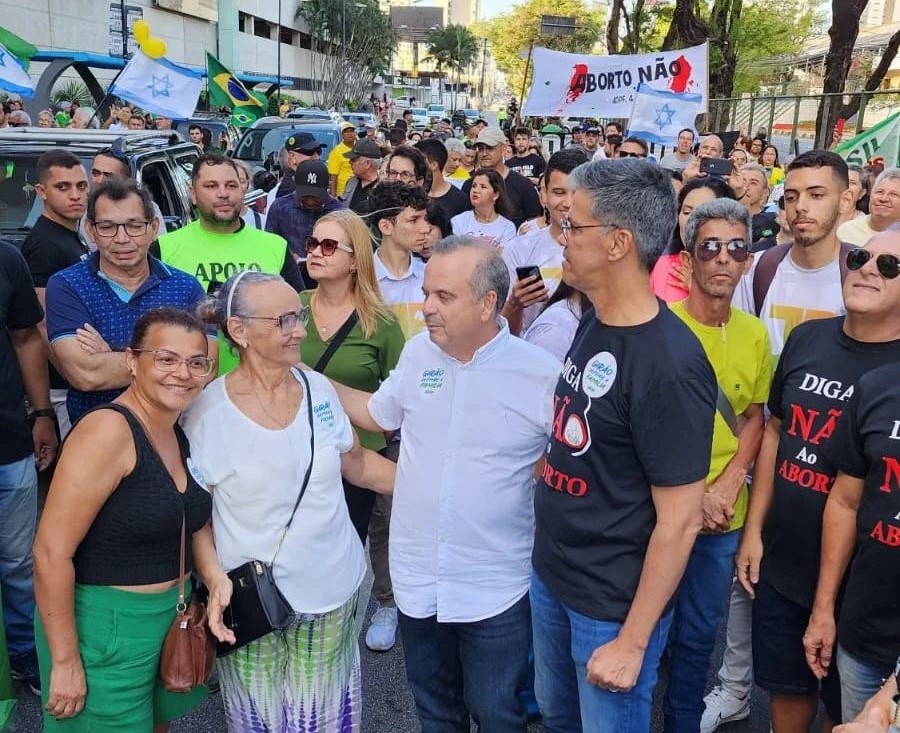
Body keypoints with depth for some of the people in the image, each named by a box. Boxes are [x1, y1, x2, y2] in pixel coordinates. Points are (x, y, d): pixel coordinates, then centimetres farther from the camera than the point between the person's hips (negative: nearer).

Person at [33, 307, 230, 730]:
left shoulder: (184, 433, 2)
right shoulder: (108, 430, -23)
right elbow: (51, 553, -23)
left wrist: (217, 581, -7)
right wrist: (65, 662, -19)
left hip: (175, 614, 8)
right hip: (103, 626, -8)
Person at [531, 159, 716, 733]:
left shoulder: (670, 364, -27)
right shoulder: (594, 322, 0)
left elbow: (680, 520, -23)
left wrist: (632, 641, -17)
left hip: (614, 602, -7)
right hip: (551, 575, 8)